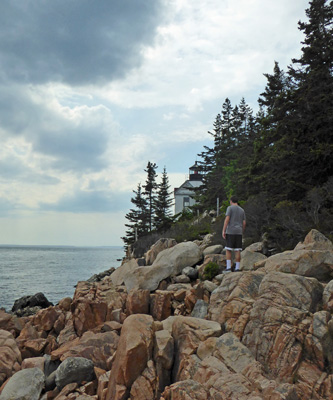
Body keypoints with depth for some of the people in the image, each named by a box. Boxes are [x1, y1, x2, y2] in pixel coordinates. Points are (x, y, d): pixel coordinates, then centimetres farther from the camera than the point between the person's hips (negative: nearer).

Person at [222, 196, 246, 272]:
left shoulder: (230, 208, -2)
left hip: (230, 232, -5)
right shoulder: (242, 210, 15)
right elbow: (244, 223, 11)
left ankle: (228, 267, -8)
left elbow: (227, 219, -13)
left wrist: (223, 231, -14)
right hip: (239, 232, 5)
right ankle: (237, 268, 3)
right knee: (237, 251, 4)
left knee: (228, 250, -1)